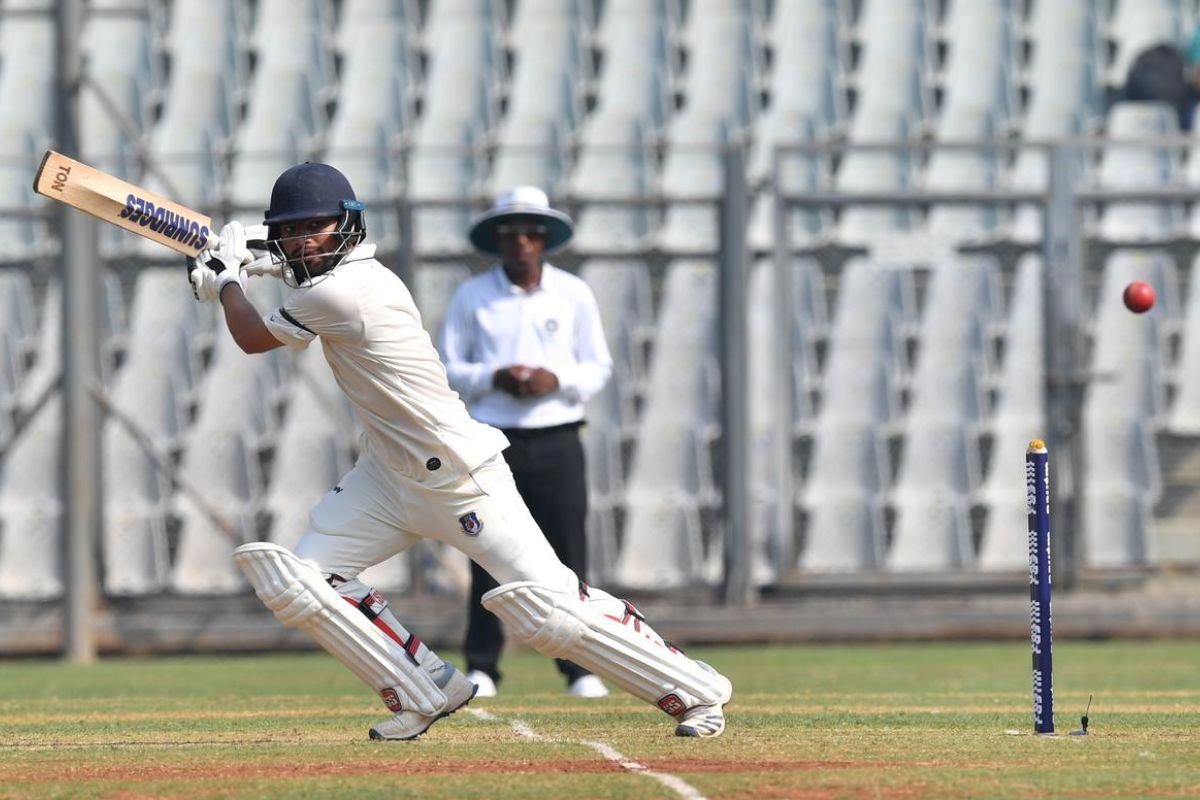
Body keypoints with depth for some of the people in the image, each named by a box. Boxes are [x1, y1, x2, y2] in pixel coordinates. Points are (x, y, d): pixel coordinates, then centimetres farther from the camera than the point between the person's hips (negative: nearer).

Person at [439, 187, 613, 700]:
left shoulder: (573, 295, 9)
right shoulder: (471, 297, 7)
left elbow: (597, 368, 9)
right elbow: (447, 370, 7)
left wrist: (556, 380, -11)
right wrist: (494, 378, -12)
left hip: (557, 443, 0)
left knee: (568, 556, -4)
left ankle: (580, 669, 0)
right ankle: (481, 668, 0)